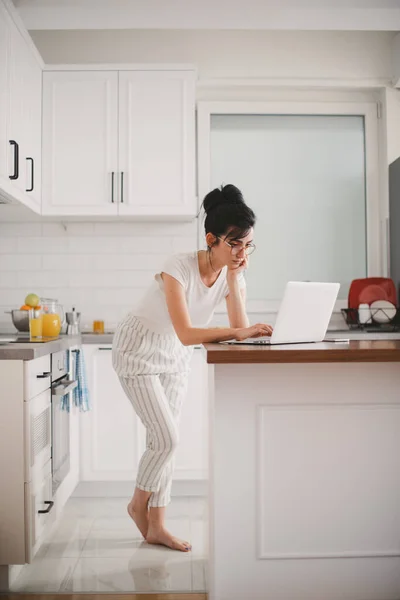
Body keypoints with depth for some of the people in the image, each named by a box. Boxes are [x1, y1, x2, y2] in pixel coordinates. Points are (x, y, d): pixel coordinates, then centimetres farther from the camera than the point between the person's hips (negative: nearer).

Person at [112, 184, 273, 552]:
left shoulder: (233, 274, -11)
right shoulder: (180, 268, -29)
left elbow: (240, 328, -20)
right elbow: (186, 334, -36)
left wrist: (234, 276, -25)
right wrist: (240, 333, -46)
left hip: (175, 357, 6)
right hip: (138, 351, -6)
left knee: (164, 440, 7)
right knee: (166, 438, -8)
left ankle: (156, 527, 19)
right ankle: (138, 505, 20)